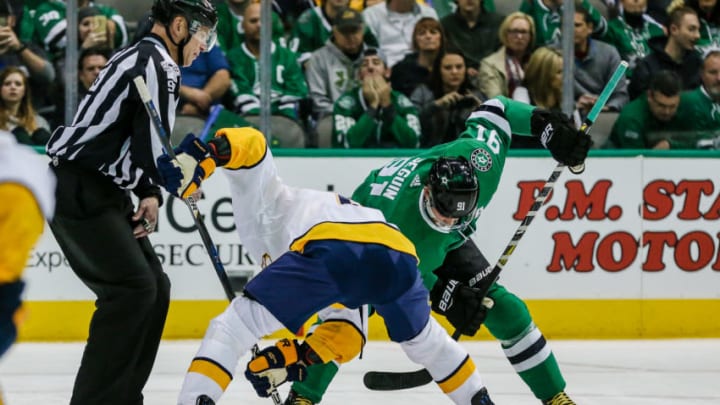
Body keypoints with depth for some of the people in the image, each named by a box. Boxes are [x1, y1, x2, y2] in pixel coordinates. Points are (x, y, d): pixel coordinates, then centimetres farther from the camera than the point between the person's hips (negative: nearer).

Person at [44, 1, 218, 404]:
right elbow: (153, 154, -21)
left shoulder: (140, 57, 17)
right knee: (133, 288, -16)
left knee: (154, 288, 11)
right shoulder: (158, 66, -16)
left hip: (103, 192, 11)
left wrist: (148, 193, 10)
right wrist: (190, 177, -4)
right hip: (79, 192, -11)